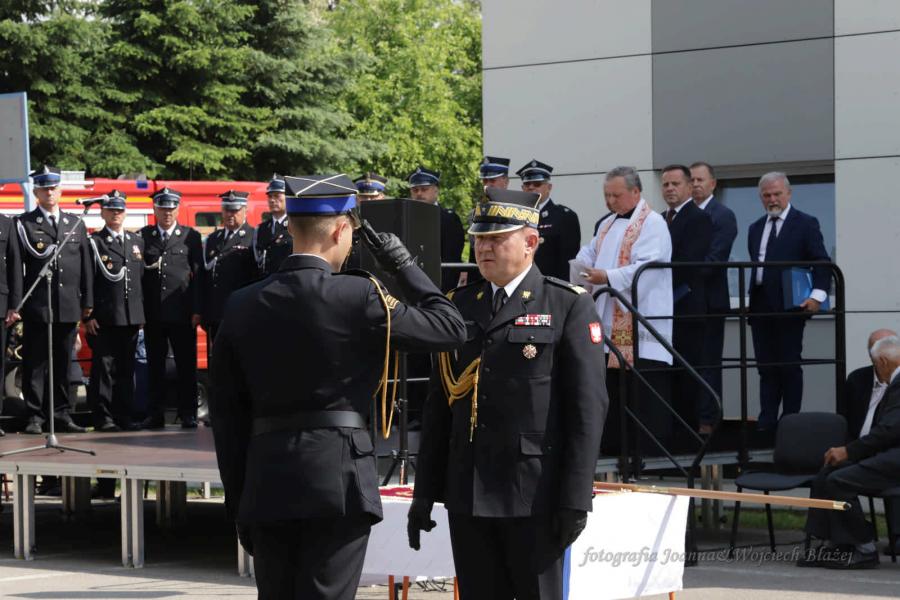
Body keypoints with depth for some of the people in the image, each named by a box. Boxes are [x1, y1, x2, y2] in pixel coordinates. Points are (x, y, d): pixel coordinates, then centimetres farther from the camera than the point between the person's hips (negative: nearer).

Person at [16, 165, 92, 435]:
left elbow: (86, 265, 13)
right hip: (37, 306, -3)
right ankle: (35, 416, 2)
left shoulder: (76, 224, 14)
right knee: (35, 364, -1)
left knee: (63, 364, 8)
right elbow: (17, 265, -4)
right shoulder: (24, 224, 2)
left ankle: (61, 415, 14)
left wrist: (87, 302, 7)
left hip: (69, 307, 3)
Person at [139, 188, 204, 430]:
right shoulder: (143, 237, 10)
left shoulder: (191, 237, 7)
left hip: (182, 312, -1)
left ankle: (188, 414, 5)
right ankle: (155, 414, 8)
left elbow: (198, 274, 3)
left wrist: (197, 309, -5)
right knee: (155, 365, 4)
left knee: (186, 364, 1)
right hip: (153, 313, 1)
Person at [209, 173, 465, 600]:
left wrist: (239, 501, 15)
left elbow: (226, 414, 9)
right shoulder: (358, 296, -9)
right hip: (339, 481, -5)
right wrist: (403, 265, 9)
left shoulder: (242, 306, 6)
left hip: (267, 483, 5)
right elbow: (450, 329, 0)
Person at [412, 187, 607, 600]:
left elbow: (588, 407, -7)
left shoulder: (568, 306, -2)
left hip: (535, 493, -5)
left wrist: (575, 499, -13)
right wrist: (425, 491, 10)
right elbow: (439, 405, 15)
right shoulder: (460, 306, 13)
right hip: (467, 493, 5)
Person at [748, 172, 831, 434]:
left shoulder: (805, 224, 0)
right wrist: (752, 299, 8)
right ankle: (766, 422, 7)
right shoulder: (756, 229, 18)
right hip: (761, 308, 5)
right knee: (766, 368, 5)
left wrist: (817, 295, -18)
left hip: (790, 306, -5)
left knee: (790, 367, -1)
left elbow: (822, 263, -5)